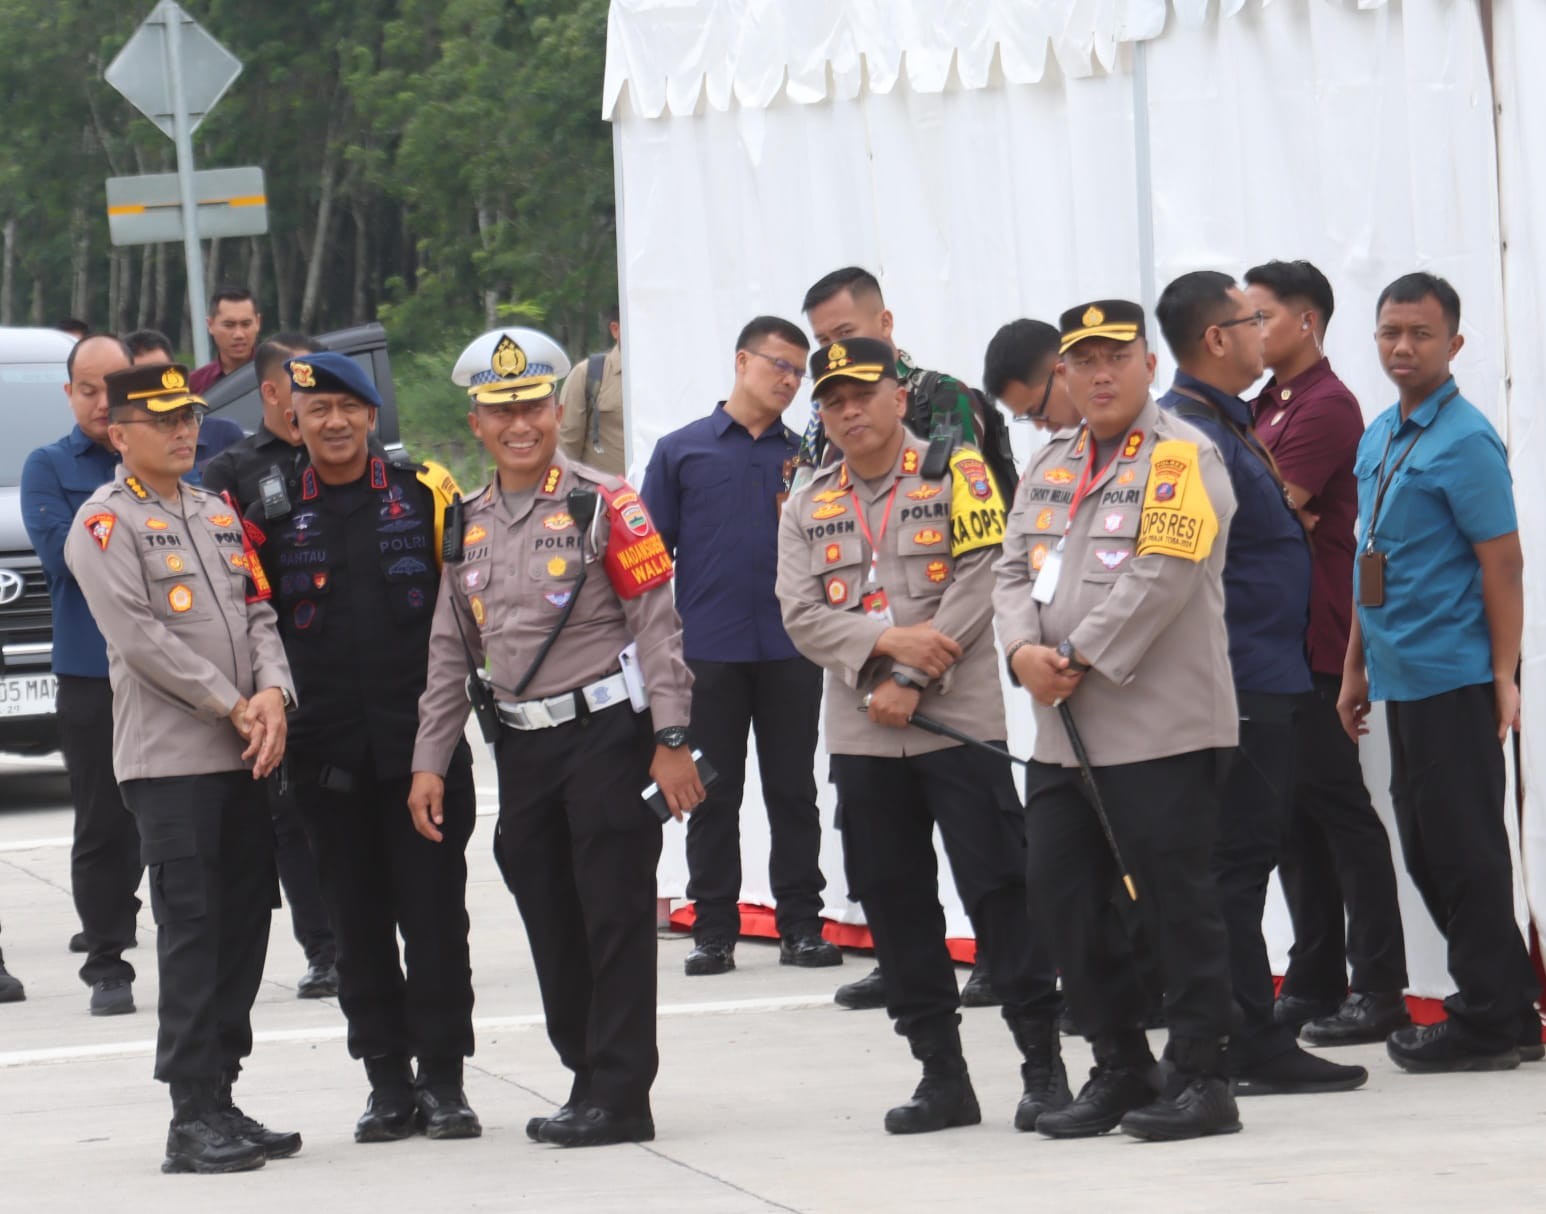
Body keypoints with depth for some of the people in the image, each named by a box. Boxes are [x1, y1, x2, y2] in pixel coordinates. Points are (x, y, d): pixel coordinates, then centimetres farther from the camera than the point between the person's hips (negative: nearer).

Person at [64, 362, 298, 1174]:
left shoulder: (218, 514, 18)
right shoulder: (106, 523, -3)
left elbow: (257, 611, 13)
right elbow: (139, 636, -12)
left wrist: (273, 694, -6)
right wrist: (232, 706, -13)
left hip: (246, 757, 7)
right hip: (170, 761, -7)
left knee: (244, 923, 6)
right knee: (191, 933, -8)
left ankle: (222, 1099, 13)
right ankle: (193, 1119, -6)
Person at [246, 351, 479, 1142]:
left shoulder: (425, 494, 4)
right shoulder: (271, 514, 6)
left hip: (422, 740, -1)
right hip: (328, 751, 1)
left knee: (434, 912, -1)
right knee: (358, 921, 5)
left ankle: (443, 1079, 6)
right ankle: (388, 1081, 12)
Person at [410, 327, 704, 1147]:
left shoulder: (603, 505, -5)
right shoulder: (468, 526, 12)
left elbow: (656, 623, -7)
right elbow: (450, 653, 15)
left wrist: (669, 740, -13)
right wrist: (430, 761, 10)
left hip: (606, 730, -6)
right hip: (522, 744, 6)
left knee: (615, 915, -5)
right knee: (552, 924, 9)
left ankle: (619, 1095, -3)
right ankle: (590, 1078, 19)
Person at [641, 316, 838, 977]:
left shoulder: (805, 458, 12)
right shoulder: (681, 451, 6)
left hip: (791, 651, 2)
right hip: (708, 653, -1)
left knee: (794, 792, 4)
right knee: (713, 798, 3)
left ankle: (801, 924, 10)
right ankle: (713, 930, 8)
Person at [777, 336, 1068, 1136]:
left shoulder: (957, 476, 0)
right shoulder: (807, 507, 12)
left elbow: (977, 588, -8)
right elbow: (802, 614, 2)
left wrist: (909, 684, -13)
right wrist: (887, 642, -15)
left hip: (960, 721, -5)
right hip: (860, 737, 5)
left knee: (998, 890, -6)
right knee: (894, 904, 6)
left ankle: (1044, 1065, -2)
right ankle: (941, 1074, 14)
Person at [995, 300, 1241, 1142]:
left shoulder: (1182, 458, -5)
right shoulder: (1049, 469, 18)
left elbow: (1160, 576, -15)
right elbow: (1012, 571, 13)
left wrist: (1078, 659, -14)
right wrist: (1025, 652, -7)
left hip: (1161, 727, -8)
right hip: (1064, 732, 8)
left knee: (1175, 903, -5)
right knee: (1066, 899, 8)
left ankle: (1200, 1079, 1)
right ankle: (1118, 1072, 19)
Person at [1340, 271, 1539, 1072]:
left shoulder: (1464, 442, -11)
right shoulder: (1378, 439, 13)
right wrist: (1356, 667, 19)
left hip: (1454, 677, -9)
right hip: (1401, 678, 9)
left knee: (1461, 848, -4)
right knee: (1426, 850, 12)